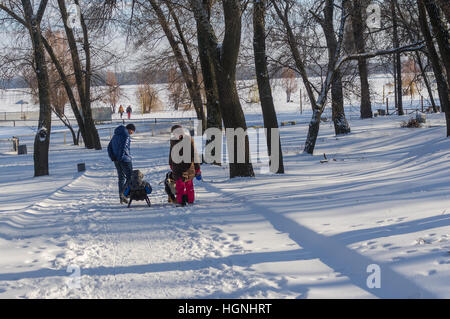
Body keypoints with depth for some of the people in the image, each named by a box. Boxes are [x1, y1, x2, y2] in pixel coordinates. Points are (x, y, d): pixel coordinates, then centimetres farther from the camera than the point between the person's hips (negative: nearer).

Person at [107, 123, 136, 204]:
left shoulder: (116, 135, 16)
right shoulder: (126, 135, -11)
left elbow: (109, 147, 16)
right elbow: (123, 147, -22)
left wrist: (112, 157, 9)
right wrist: (120, 157, -17)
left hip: (116, 160, 8)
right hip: (125, 159, -8)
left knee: (121, 177, 14)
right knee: (129, 177, -2)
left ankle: (121, 197, 14)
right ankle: (122, 193, -16)